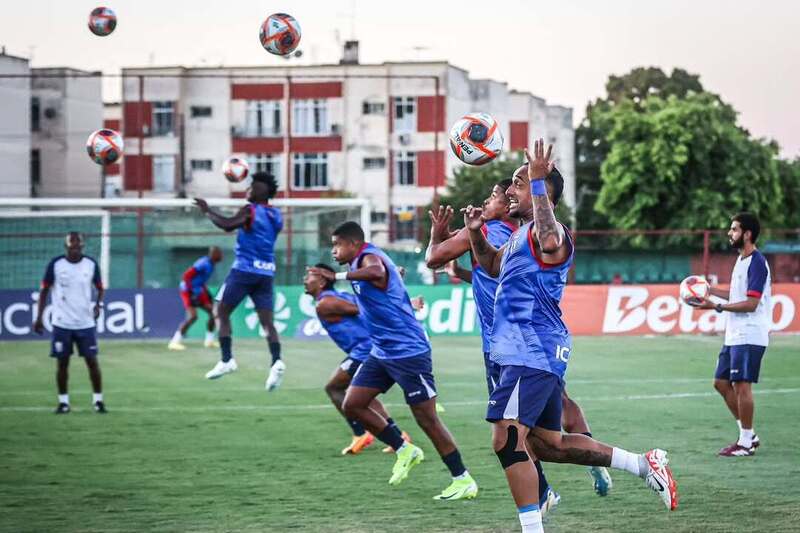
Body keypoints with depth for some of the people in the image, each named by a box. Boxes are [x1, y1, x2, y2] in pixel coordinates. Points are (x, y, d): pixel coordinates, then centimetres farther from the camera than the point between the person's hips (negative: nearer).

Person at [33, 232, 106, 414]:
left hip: (85, 323, 1)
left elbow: (100, 288, 12)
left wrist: (98, 304, -9)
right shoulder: (55, 264, -4)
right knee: (62, 363, 3)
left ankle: (98, 400, 8)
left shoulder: (91, 264, 0)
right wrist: (39, 317, -2)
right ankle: (63, 401, 12)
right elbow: (44, 290, 2)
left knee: (92, 361, -1)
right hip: (62, 323, -1)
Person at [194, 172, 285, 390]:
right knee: (267, 321, 0)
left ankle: (227, 360, 0)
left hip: (244, 270, -6)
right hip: (266, 272, 6)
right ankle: (277, 361, -21)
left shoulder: (250, 210, -8)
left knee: (222, 313, 8)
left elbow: (228, 225, -24)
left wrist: (207, 211, -10)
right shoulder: (275, 215, 12)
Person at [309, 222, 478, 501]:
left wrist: (338, 276, -38)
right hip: (382, 352, 10)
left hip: (408, 351, -10)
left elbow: (376, 272, -41)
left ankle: (464, 481, 2)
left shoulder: (369, 257, -15)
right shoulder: (362, 262, 15)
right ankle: (404, 450, 15)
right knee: (352, 404, 3)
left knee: (426, 418, -6)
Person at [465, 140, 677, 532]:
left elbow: (549, 240, -39)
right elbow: (491, 265, 35)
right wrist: (476, 233, 16)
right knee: (549, 444, 17)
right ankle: (644, 464, 23)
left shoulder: (549, 233, -13)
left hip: (533, 353, -11)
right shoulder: (522, 234, 19)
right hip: (526, 351, 11)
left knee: (507, 439, -17)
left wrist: (538, 181, -35)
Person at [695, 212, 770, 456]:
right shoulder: (741, 260, 16)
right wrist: (709, 290, 16)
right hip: (734, 335, 10)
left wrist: (717, 306, -20)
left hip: (749, 336, -10)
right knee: (721, 382, 11)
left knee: (741, 385, -8)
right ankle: (748, 434, 19)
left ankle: (746, 443, 0)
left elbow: (751, 303, -20)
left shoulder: (757, 263, -15)